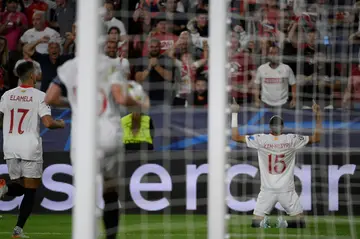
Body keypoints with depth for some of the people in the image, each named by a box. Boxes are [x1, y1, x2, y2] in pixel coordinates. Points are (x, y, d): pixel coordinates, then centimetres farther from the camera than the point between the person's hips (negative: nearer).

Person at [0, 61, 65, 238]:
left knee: (18, 188, 17)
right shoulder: (39, 96, -7)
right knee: (30, 191, 4)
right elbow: (48, 123, -14)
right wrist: (60, 124, 7)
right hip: (30, 147, -4)